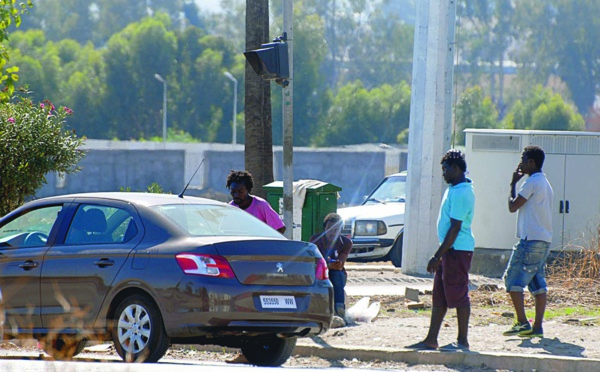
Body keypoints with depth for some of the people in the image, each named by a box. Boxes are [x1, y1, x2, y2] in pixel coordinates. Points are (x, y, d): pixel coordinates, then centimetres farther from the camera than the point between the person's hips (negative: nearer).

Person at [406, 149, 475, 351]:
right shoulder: (454, 189, 14)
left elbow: (454, 228, -22)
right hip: (450, 250, 10)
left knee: (458, 295, -3)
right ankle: (431, 340, 15)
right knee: (439, 296, 11)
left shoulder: (461, 194, -19)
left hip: (458, 250, -10)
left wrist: (437, 256, -21)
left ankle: (462, 341, 3)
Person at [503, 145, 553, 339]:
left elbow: (513, 206, -8)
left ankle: (522, 323, -11)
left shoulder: (532, 182, -11)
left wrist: (513, 184, 1)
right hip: (544, 241, 9)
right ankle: (538, 327, 4)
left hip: (530, 240, -9)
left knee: (513, 279, -5)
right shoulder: (545, 183, 19)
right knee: (538, 283, 7)